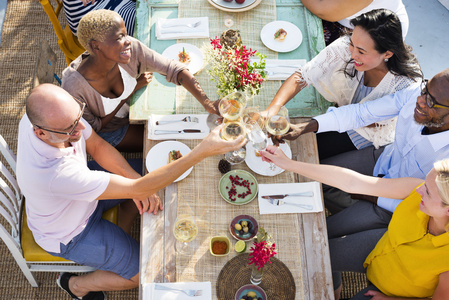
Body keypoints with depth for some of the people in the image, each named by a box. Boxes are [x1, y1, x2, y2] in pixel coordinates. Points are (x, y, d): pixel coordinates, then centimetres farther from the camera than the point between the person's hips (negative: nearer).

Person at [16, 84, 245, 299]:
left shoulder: (52, 113, -26)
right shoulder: (56, 174, -47)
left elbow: (97, 146, -10)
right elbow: (137, 189, -43)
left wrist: (134, 178, -25)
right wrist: (202, 152, -47)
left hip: (83, 194, 7)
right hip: (68, 235, -6)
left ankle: (121, 239, 26)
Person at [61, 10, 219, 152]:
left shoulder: (131, 47, -31)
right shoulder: (74, 86, -39)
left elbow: (173, 68, -27)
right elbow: (93, 127, -22)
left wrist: (206, 103, -39)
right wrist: (134, 89, -24)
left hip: (132, 108, 4)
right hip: (108, 131, -4)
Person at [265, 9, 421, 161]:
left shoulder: (407, 83, -34)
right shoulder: (345, 47, -29)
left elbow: (375, 122, -23)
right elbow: (301, 77, -28)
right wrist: (271, 110, -44)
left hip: (368, 134, -3)